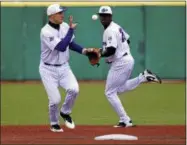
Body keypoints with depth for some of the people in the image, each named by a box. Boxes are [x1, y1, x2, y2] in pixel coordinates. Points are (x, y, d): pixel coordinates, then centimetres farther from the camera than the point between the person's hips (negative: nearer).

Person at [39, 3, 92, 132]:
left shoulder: (65, 26, -2)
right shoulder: (46, 32, -23)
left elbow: (70, 43, 13)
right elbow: (62, 47, -32)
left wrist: (83, 50, -2)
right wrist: (71, 29, -29)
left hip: (64, 67, 5)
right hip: (49, 70, -5)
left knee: (74, 89, -18)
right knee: (55, 99, -8)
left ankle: (65, 113, 11)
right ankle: (54, 124, 22)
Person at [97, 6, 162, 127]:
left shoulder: (110, 31, -18)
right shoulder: (116, 27, 12)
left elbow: (111, 50, -28)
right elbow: (127, 39, 25)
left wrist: (99, 54, -11)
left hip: (120, 63, -10)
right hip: (128, 59, 10)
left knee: (110, 92, -1)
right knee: (119, 89, 26)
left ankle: (125, 121, -2)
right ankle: (143, 77, 12)